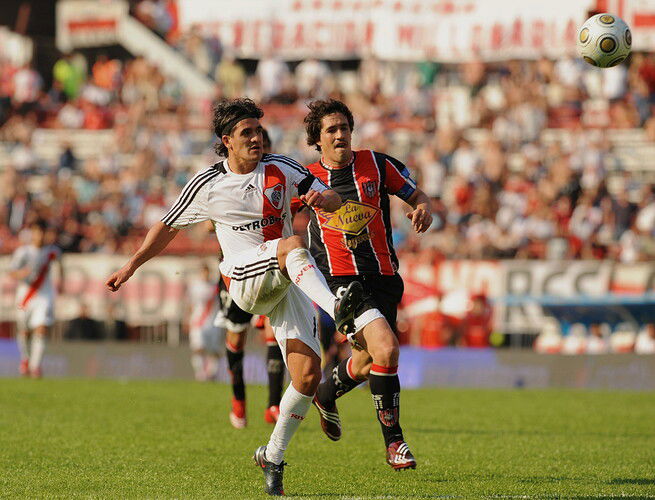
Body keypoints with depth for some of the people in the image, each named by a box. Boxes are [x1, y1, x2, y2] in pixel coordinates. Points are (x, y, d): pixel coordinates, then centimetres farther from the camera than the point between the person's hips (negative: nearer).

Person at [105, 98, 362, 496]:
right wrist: (131, 266, 18)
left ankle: (273, 456, 8)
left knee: (308, 375, -11)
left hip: (289, 282, 3)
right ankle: (336, 310, -61)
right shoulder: (207, 186, 4)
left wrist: (322, 198, -14)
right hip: (245, 280, -3)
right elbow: (169, 227, 18)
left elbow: (335, 201, 10)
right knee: (293, 245, -36)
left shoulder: (281, 169, 7)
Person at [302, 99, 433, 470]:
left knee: (368, 362, 16)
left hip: (383, 278, 4)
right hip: (341, 280, -4)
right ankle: (394, 441, -11)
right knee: (386, 349, -23)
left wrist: (424, 209, -9)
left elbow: (417, 195, 13)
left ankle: (326, 395, 50)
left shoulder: (376, 164, 5)